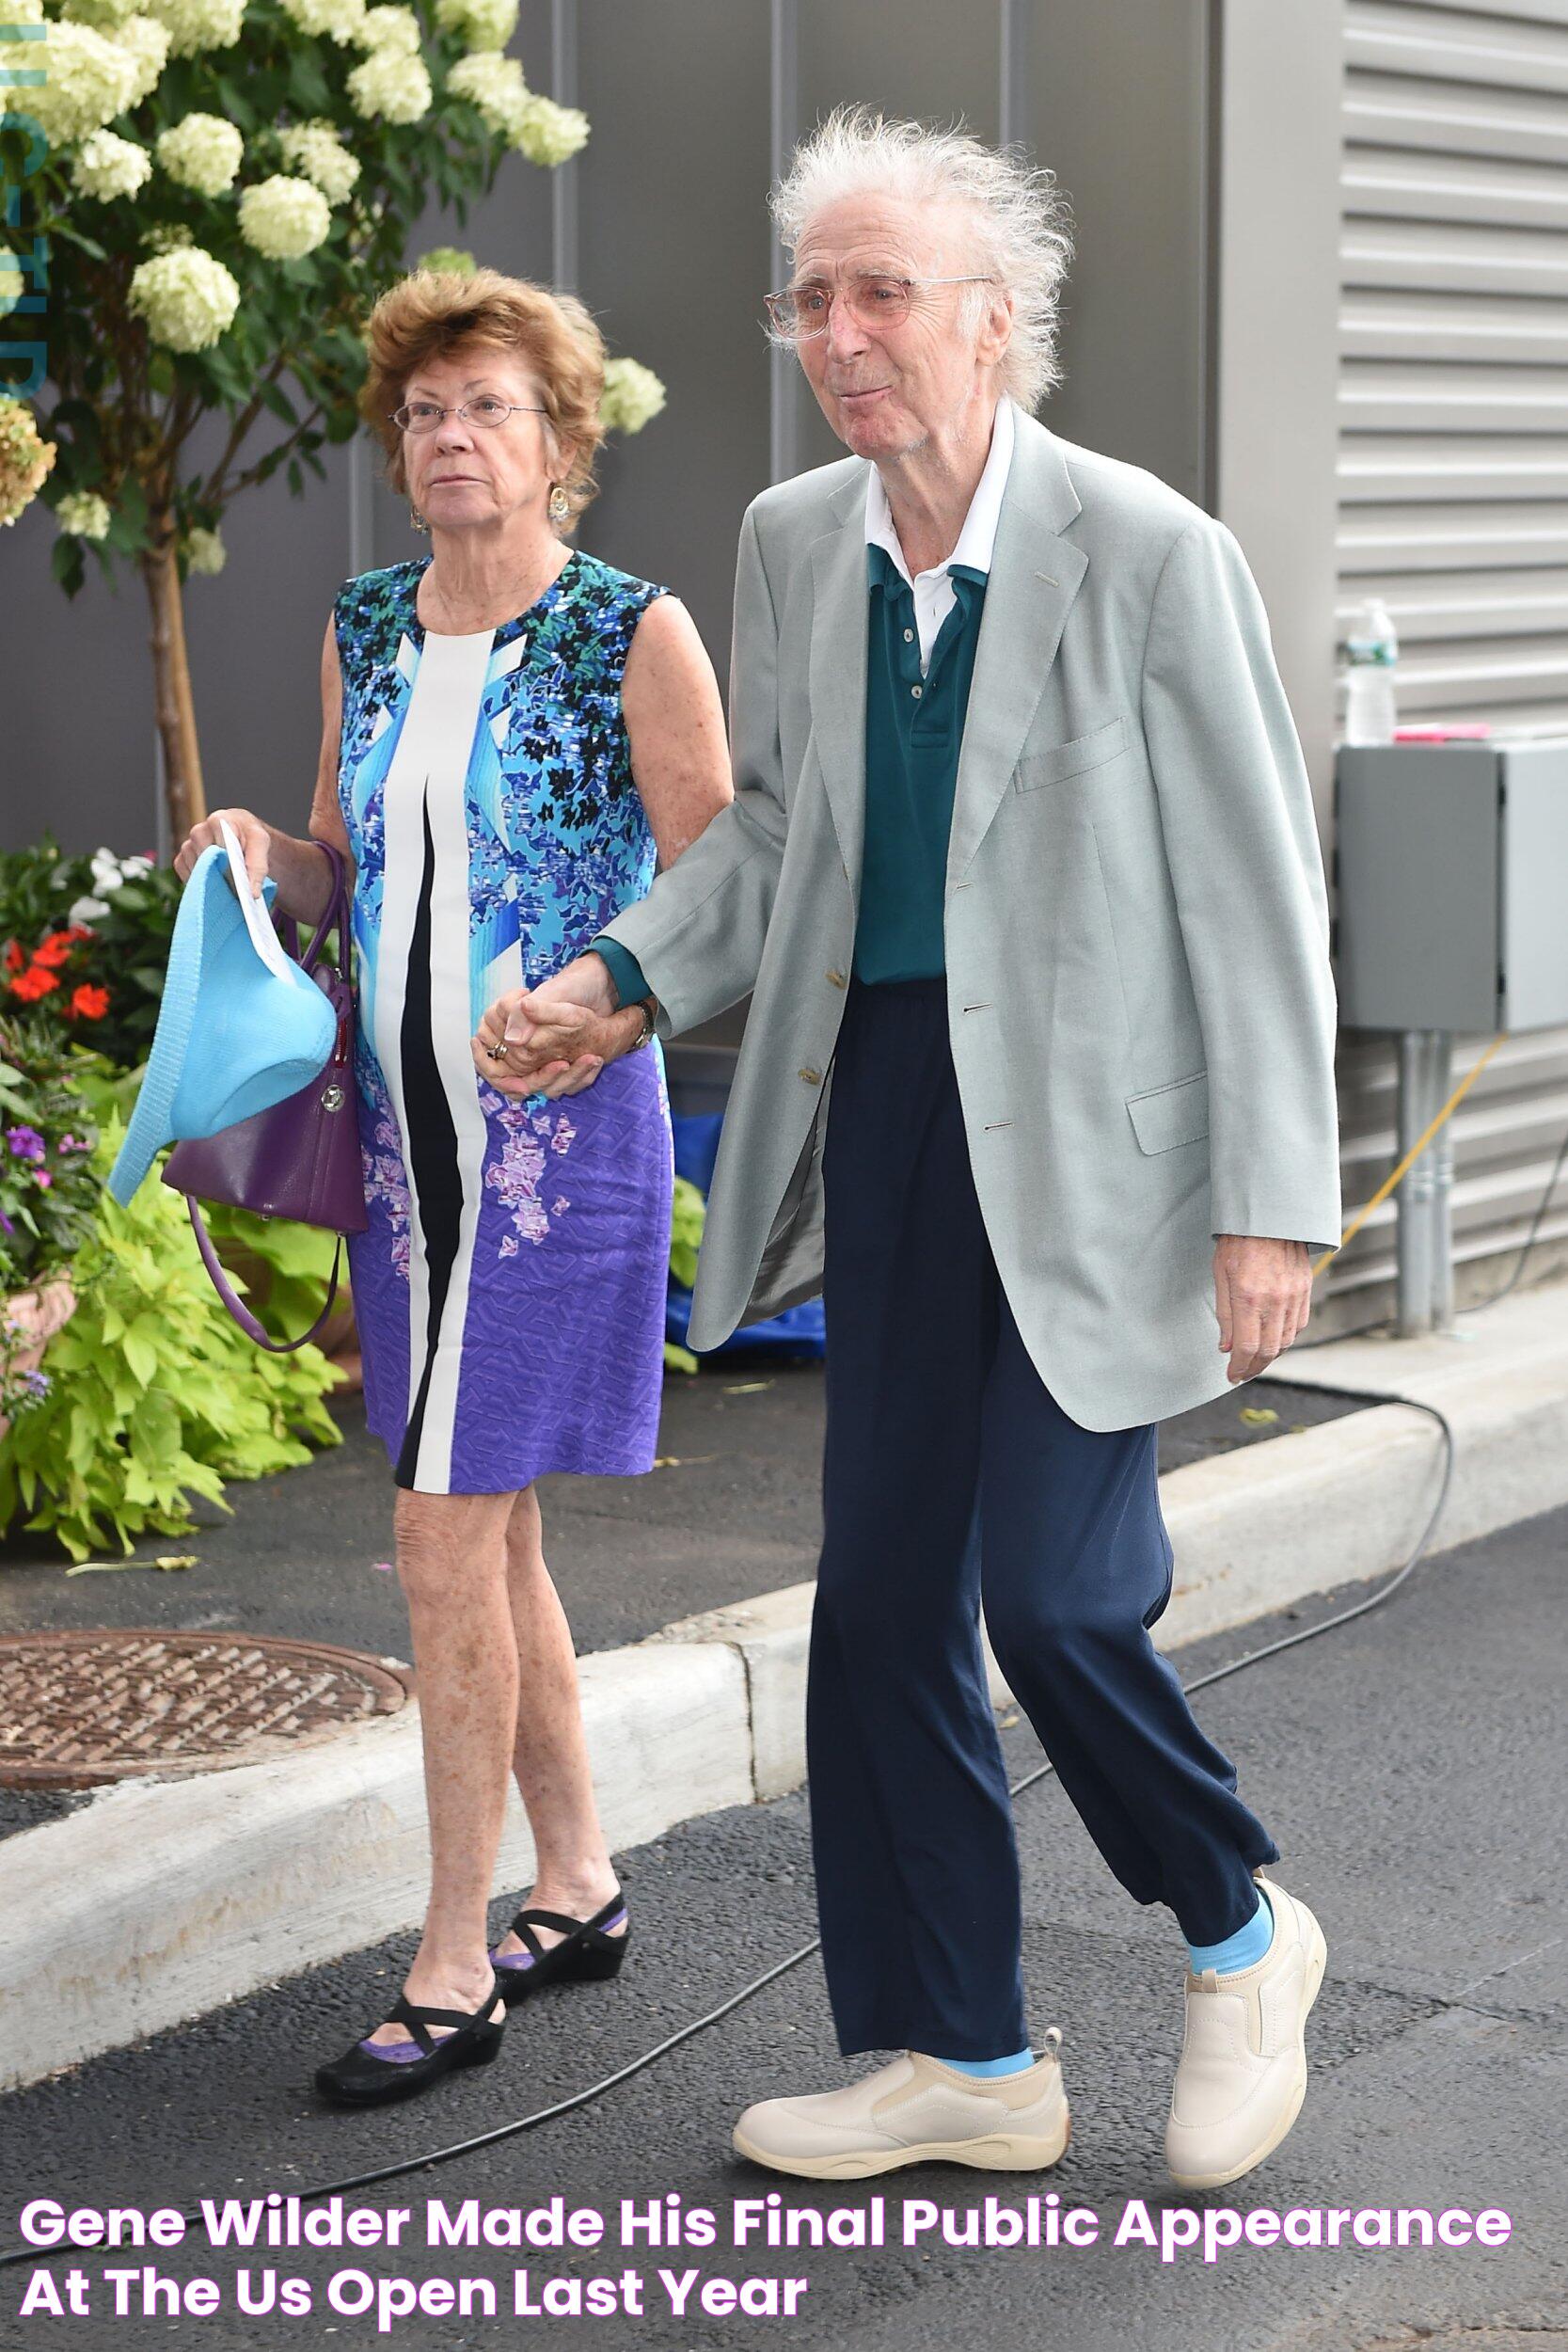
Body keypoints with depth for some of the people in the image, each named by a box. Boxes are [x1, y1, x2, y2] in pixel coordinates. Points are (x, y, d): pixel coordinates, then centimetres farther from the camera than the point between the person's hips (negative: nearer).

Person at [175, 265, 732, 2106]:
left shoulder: (636, 632, -8)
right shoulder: (362, 631, 10)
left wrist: (594, 1011, -23)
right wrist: (257, 854, -2)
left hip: (564, 1130, -7)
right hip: (406, 1124, 7)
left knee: (447, 1541, -8)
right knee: (485, 1530, 14)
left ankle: (455, 1967, 3)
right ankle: (578, 1882, 29)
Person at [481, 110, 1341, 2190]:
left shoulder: (1150, 556, -13)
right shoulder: (794, 542, 5)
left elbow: (1260, 904, -11)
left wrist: (1274, 1208, -14)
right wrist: (622, 973, 1)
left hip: (1088, 1137, -6)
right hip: (887, 1106, 6)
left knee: (1052, 1593, -11)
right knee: (881, 1601, 9)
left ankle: (1241, 1937, 20)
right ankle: (963, 2062, 24)